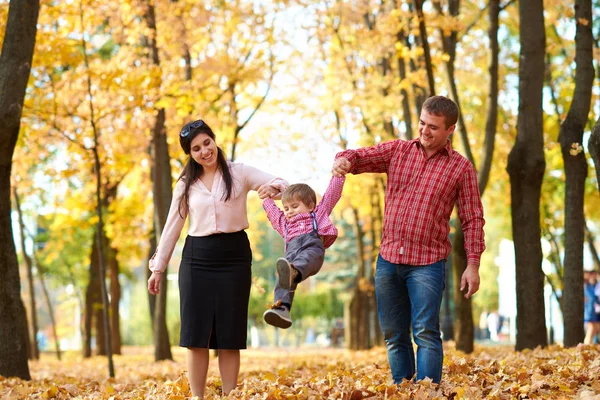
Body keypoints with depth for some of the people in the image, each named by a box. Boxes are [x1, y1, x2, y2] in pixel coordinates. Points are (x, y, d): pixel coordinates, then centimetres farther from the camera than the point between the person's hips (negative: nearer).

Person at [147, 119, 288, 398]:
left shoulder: (239, 173, 2)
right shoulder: (186, 184, 9)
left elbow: (284, 185, -4)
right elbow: (172, 227, 12)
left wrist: (272, 188, -28)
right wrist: (158, 268, 10)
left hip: (233, 256, -1)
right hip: (197, 258, 2)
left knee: (229, 335, 0)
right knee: (195, 335, -1)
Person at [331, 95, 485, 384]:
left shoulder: (461, 168, 2)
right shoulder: (397, 151, 10)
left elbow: (472, 219, 1)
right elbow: (359, 156, 3)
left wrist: (473, 264, -7)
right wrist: (344, 161, -22)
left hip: (428, 263, -4)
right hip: (388, 259, 4)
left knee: (425, 332, -13)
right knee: (394, 336, 8)